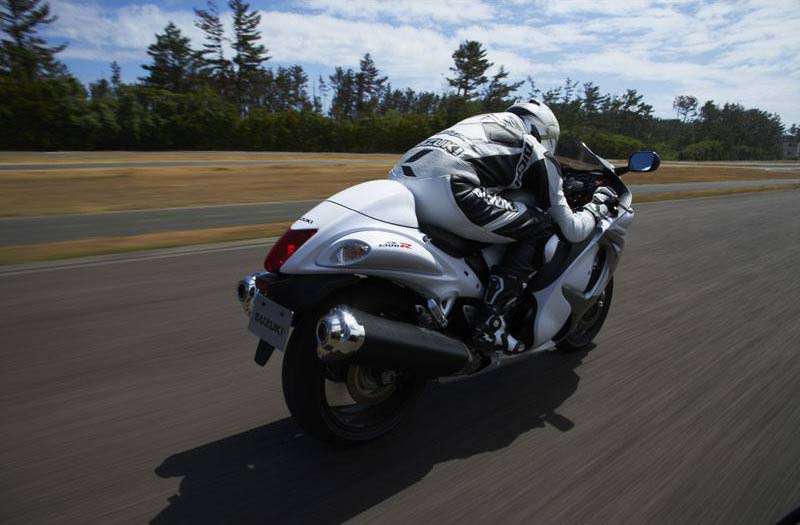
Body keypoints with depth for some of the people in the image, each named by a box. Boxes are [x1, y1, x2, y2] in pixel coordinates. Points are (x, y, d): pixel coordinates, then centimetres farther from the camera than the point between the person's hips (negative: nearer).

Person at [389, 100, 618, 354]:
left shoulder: (486, 122, 37)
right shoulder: (537, 153, 19)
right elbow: (572, 230, 18)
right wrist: (598, 205, 37)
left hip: (397, 181, 8)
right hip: (446, 187, -8)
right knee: (540, 228, 8)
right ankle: (490, 323, 1)